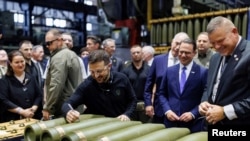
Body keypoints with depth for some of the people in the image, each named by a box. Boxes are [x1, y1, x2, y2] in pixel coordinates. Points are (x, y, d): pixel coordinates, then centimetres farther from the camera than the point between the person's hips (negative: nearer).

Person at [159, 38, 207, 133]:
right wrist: (167, 110, -4)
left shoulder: (203, 72, -4)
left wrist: (193, 114, -12)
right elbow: (162, 93, 10)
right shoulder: (169, 71, 6)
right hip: (171, 121, 3)